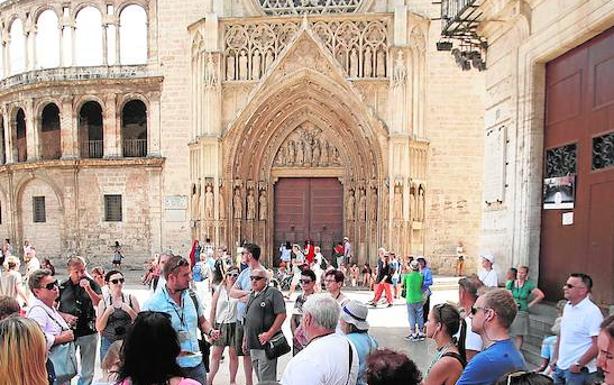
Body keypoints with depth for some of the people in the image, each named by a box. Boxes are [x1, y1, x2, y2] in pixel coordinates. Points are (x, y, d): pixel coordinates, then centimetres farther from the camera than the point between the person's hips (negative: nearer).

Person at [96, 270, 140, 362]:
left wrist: (129, 310, -11)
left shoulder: (131, 299, 4)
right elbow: (99, 328, 4)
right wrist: (107, 313, -10)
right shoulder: (103, 302, 6)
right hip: (108, 343, 1)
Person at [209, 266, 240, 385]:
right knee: (215, 354, 1)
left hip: (234, 325, -1)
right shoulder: (219, 289, 5)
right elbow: (213, 309, 7)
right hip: (220, 325, 1)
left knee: (233, 355, 7)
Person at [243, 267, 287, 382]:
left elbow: (282, 315, -17)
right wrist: (245, 338, 19)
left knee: (267, 379, -6)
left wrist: (269, 334, -21)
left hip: (266, 343, -8)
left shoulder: (273, 293, -9)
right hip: (253, 344, 8)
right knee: (259, 377, 16)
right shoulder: (252, 295, 17)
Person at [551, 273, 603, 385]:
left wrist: (578, 365, -16)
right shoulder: (567, 306, 6)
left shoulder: (592, 312, -17)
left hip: (578, 371, -7)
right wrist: (556, 358, 14)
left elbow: (598, 345, -19)